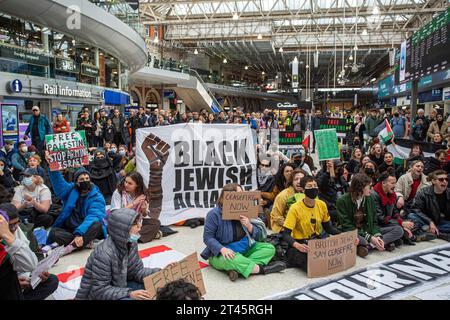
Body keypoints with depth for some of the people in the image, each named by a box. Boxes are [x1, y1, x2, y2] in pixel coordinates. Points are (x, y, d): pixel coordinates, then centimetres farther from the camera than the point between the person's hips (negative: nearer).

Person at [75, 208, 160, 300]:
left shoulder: (130, 243, -6)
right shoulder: (104, 253, -30)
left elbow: (137, 271, 0)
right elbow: (100, 291, -26)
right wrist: (129, 294, -33)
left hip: (117, 287, 8)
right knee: (132, 298, -31)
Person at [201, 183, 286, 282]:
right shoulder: (215, 214, -12)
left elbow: (261, 235, 3)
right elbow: (207, 237, -15)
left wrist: (249, 226, -18)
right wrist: (222, 249, -31)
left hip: (245, 250, 7)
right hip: (223, 254, -6)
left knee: (269, 248, -8)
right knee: (230, 259, -40)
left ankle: (239, 268, -27)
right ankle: (262, 269, -21)